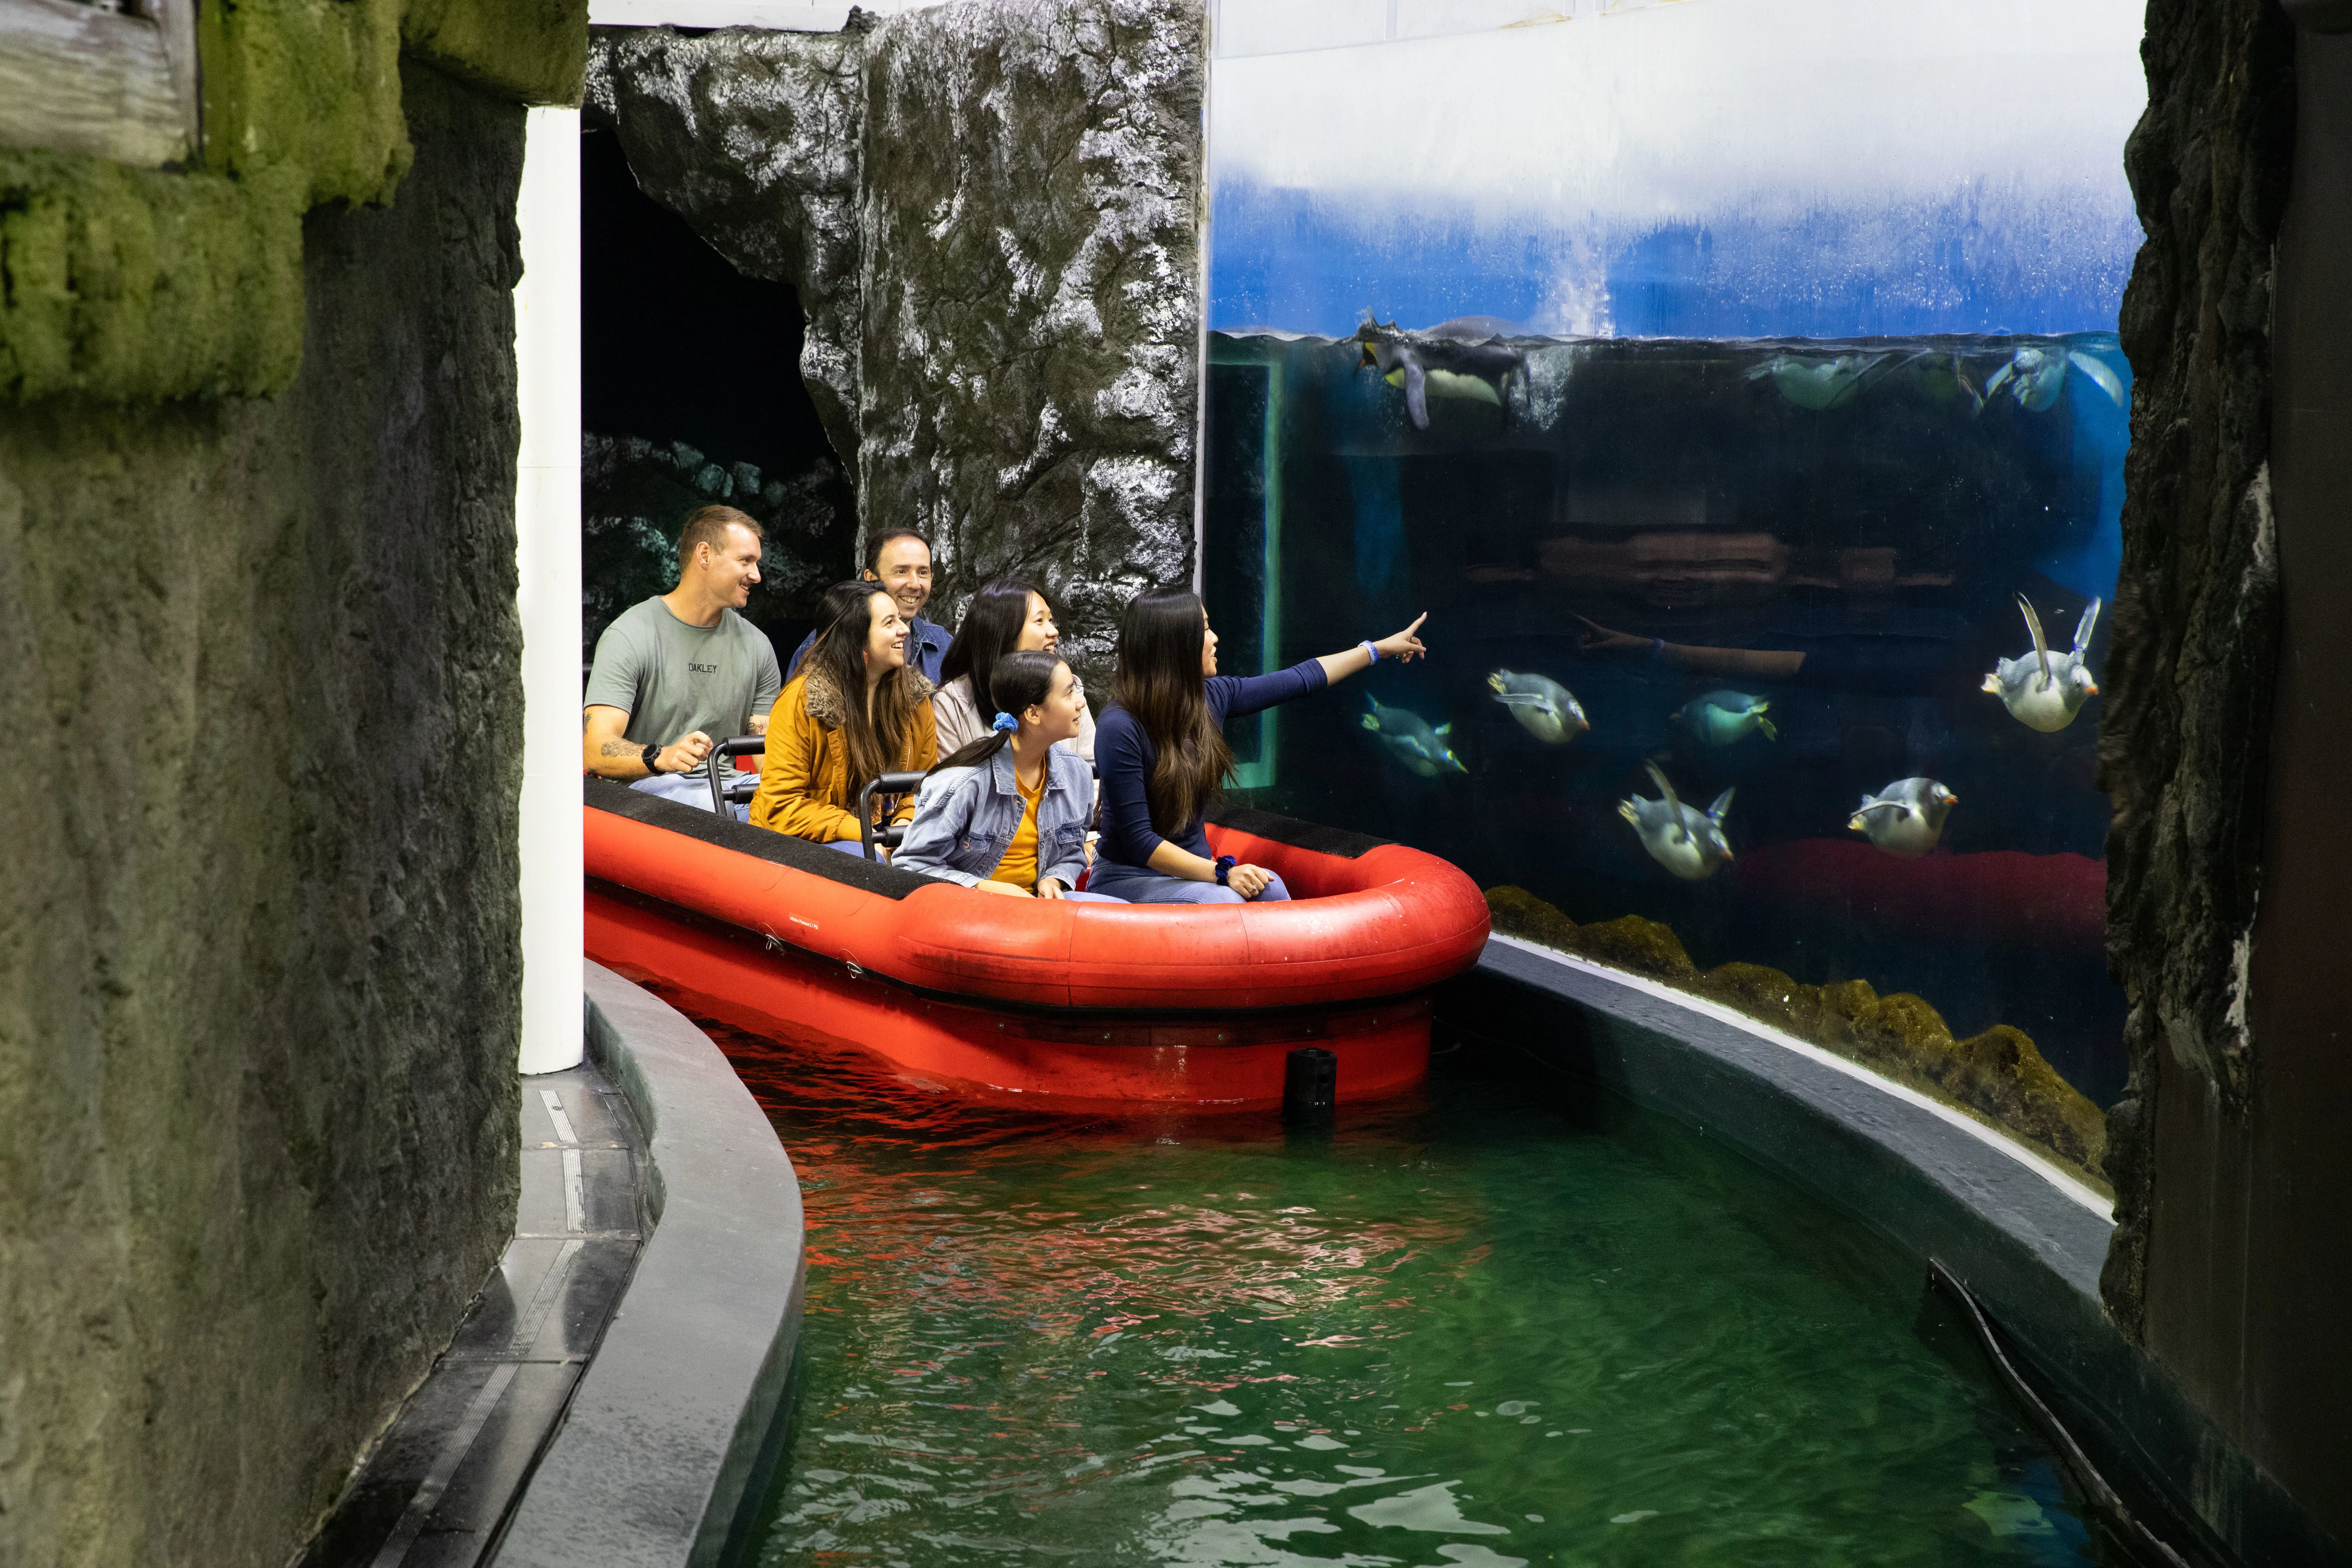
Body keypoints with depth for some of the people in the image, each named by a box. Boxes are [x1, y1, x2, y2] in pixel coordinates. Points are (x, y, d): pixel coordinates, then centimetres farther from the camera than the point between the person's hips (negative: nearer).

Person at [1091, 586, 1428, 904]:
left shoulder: (1212, 697, 0)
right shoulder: (1121, 728, -22)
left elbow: (1299, 680, 15)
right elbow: (1139, 841, -22)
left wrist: (1381, 648, 24)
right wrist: (1221, 873, -27)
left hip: (1191, 867, 7)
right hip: (1128, 878, -7)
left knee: (1268, 888, -23)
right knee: (1223, 899, -32)